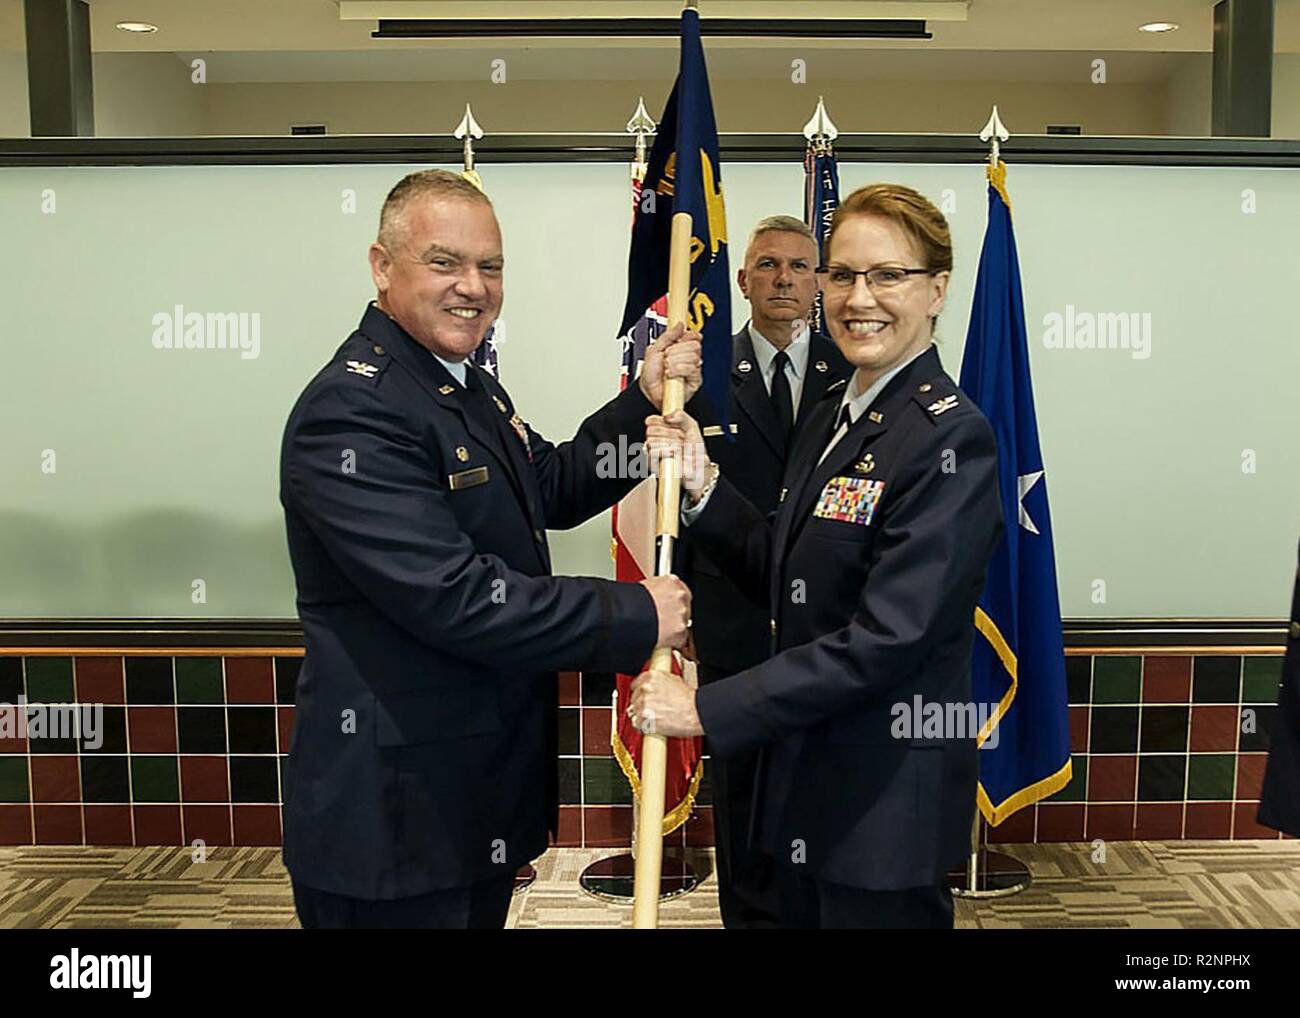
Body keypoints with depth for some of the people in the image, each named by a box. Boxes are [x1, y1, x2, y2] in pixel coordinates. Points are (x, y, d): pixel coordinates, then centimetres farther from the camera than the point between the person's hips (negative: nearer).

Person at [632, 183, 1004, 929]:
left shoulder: (950, 436, -19)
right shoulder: (834, 414, 8)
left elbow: (888, 639, -25)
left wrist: (706, 707, -22)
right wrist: (701, 483, -4)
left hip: (889, 802, -8)